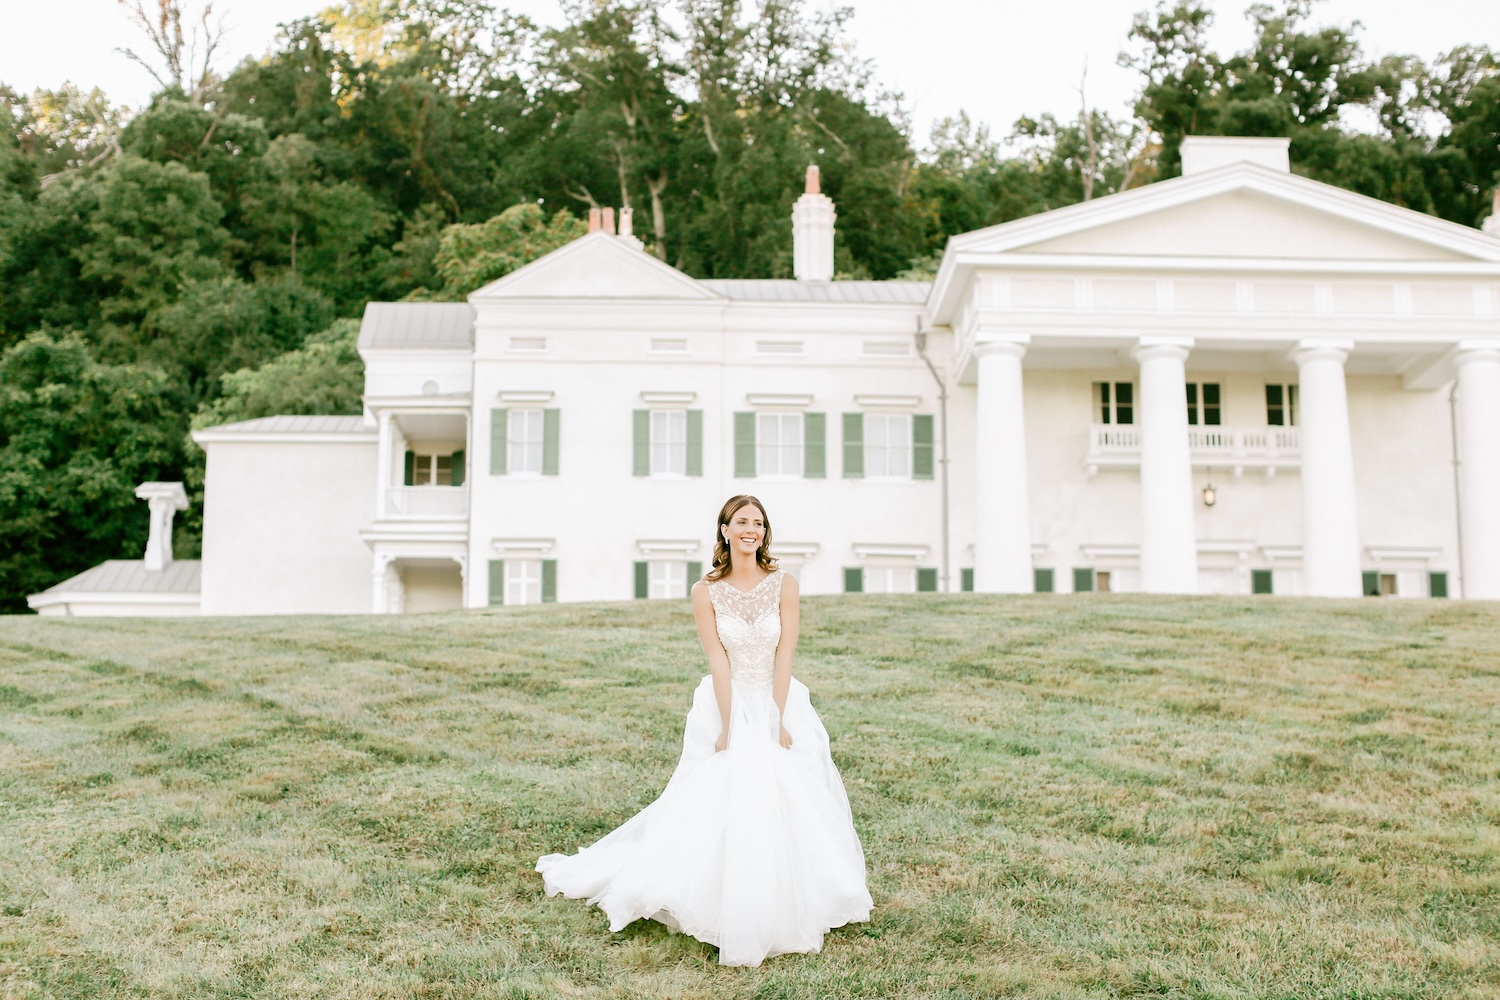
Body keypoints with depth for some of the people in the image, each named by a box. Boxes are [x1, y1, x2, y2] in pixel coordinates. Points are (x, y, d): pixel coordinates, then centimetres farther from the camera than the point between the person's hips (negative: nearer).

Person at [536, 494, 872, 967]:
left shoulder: (783, 584, -5)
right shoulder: (706, 592, -6)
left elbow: (784, 656, -8)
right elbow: (719, 662, -9)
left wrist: (778, 721, -12)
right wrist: (728, 727, -13)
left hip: (780, 703, 1)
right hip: (727, 704, -1)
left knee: (786, 804, -2)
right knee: (717, 808, -4)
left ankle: (783, 908, 16)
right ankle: (728, 915, 11)